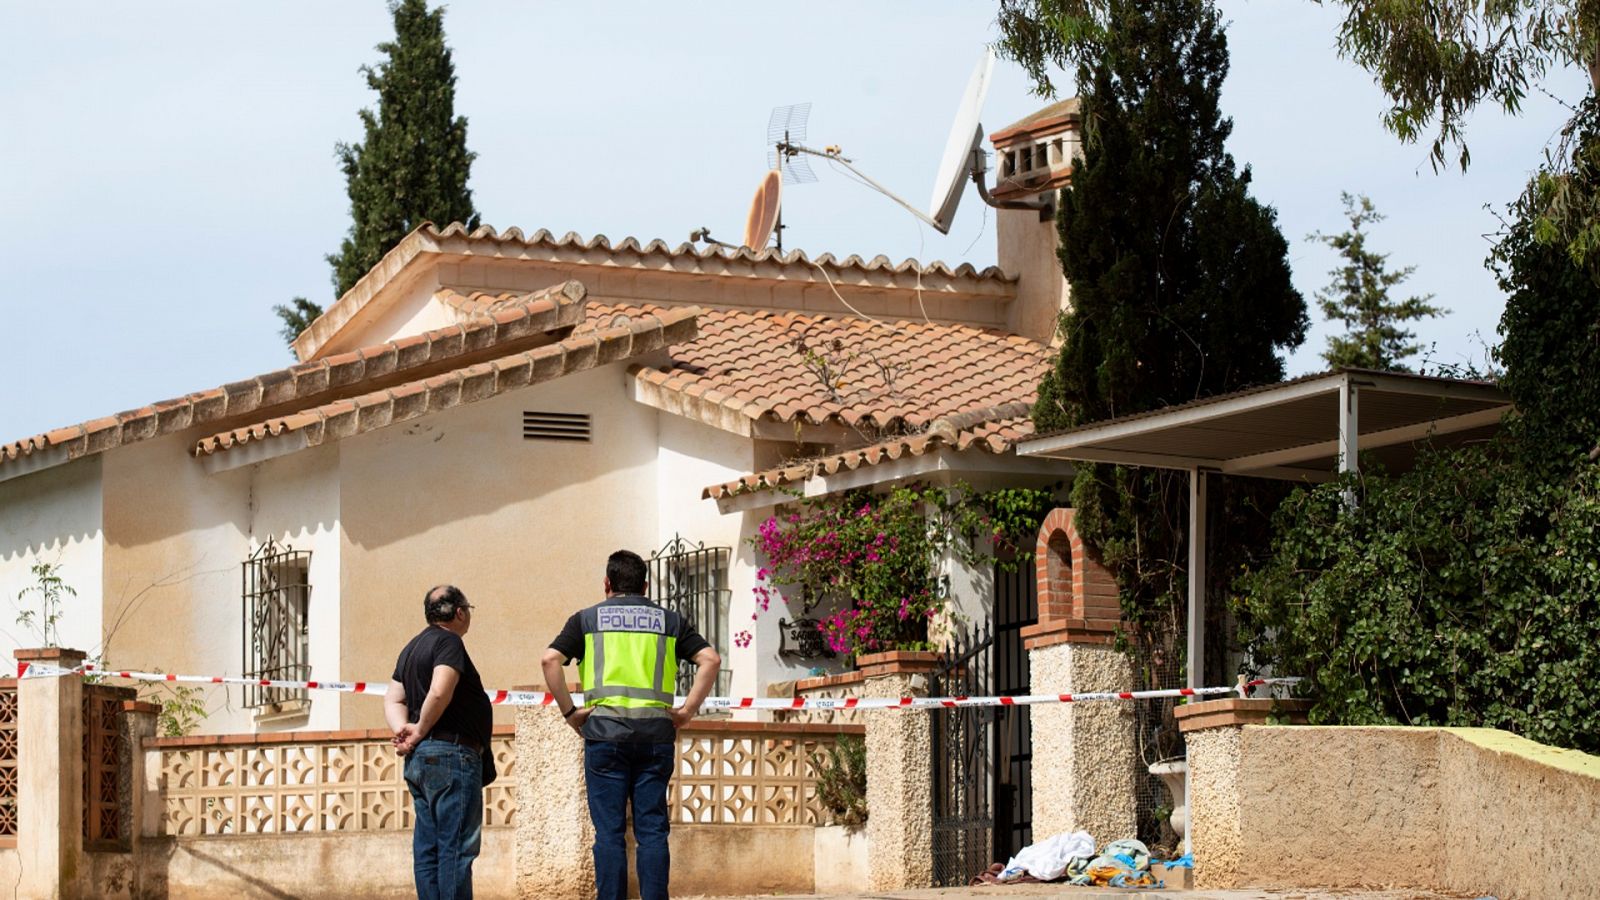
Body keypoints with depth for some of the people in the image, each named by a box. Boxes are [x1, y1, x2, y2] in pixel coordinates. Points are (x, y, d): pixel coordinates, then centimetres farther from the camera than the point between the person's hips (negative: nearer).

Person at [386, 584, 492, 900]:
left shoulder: (412, 648, 20)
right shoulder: (449, 642, -9)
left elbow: (393, 699, 15)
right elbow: (439, 693, -24)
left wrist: (403, 729, -2)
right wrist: (421, 730, -10)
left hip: (419, 758, 9)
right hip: (451, 752, -9)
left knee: (427, 848, 8)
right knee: (456, 846, -9)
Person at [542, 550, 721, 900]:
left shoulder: (587, 619, 10)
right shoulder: (669, 620, 14)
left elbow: (551, 660, -4)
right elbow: (710, 659, 3)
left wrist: (569, 711, 1)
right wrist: (688, 710, 4)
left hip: (605, 730, -1)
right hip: (656, 733, 1)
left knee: (609, 830, 0)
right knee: (652, 829, 2)